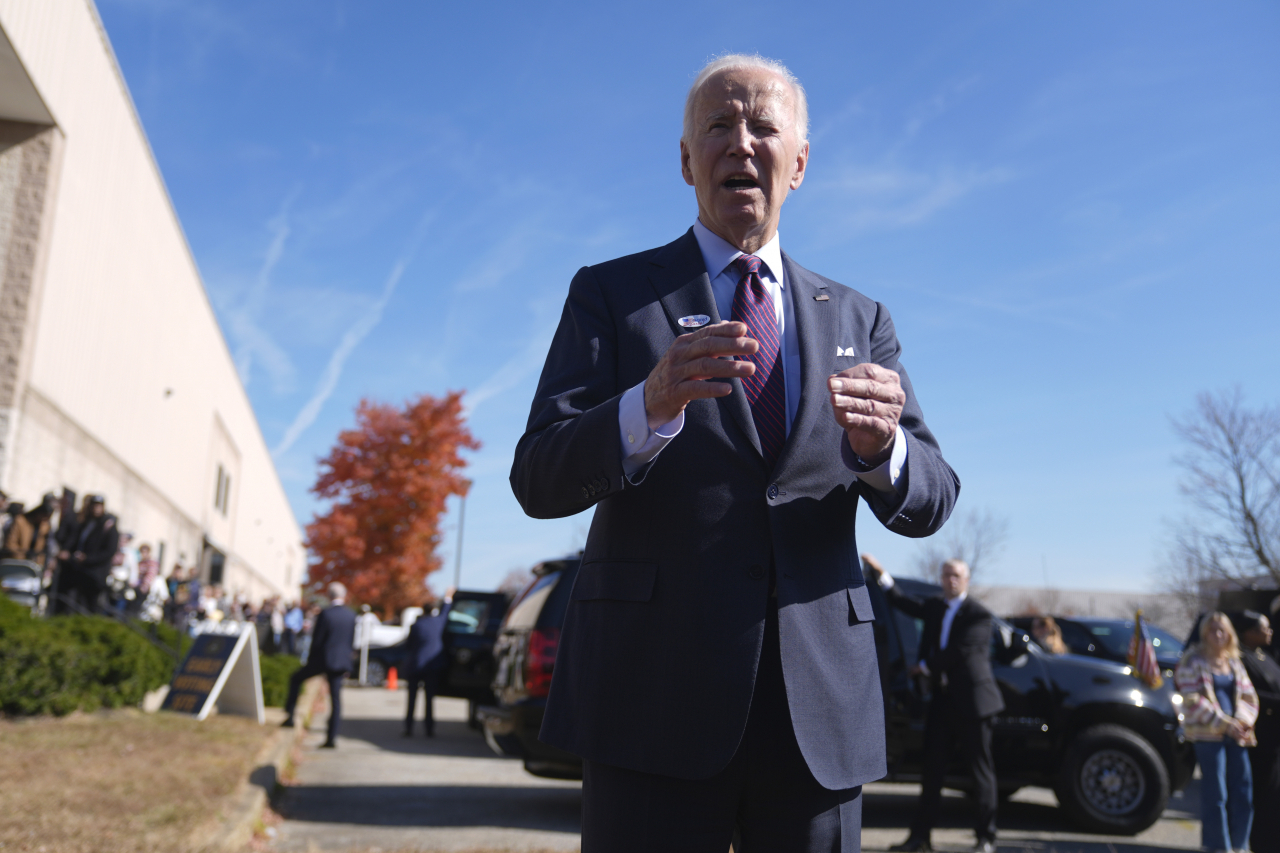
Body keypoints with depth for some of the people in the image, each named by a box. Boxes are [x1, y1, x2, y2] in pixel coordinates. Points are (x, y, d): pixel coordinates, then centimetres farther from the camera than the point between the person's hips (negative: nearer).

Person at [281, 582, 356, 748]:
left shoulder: (325, 614, -13)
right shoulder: (351, 615, 1)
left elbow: (317, 640, -10)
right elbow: (352, 641, 7)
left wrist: (310, 659, 4)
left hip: (323, 659, -4)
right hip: (341, 661, 4)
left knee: (296, 678, 20)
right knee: (335, 698, 6)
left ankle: (289, 715, 16)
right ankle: (332, 737, 4)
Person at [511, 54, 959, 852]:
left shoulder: (859, 320, 13)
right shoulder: (611, 294, 5)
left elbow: (930, 502, 5)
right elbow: (540, 481, -6)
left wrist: (881, 446, -18)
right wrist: (650, 407, -25)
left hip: (821, 697, 3)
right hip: (657, 695, -2)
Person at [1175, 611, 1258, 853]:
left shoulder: (1234, 663, 15)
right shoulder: (1193, 662, -2)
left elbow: (1249, 697, 15)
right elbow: (1193, 700, -10)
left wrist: (1243, 721, -4)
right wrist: (1224, 723, -15)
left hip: (1234, 736, 6)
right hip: (1206, 734, -5)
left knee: (1243, 795, 4)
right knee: (1215, 797, -4)